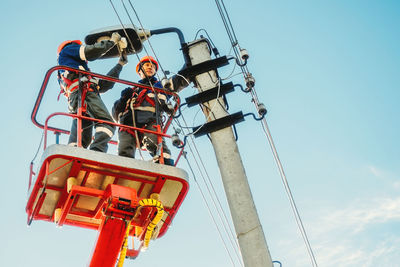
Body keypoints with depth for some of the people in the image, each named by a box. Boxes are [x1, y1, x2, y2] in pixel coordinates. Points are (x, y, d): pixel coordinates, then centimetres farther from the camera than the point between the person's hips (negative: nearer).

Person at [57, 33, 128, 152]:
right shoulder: (67, 50, 25)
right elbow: (91, 51, 5)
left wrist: (120, 64, 40)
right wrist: (112, 41, 20)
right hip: (83, 92, -9)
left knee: (81, 139, 1)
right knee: (107, 123, -24)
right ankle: (96, 152, -44)